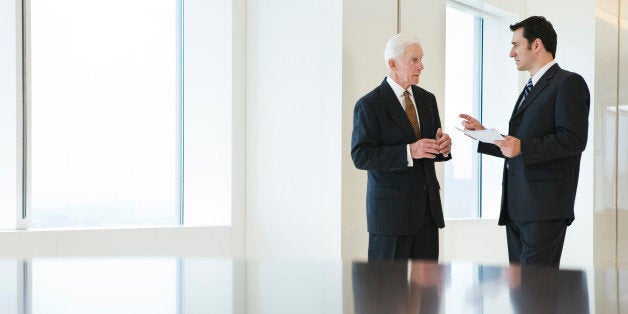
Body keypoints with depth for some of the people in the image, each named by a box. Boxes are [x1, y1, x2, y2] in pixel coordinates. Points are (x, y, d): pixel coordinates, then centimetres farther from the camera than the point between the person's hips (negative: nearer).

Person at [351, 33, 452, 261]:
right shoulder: (369, 105, -6)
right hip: (390, 207, -6)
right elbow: (361, 156, -14)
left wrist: (442, 146, -5)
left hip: (428, 206, 6)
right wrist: (409, 151, -22)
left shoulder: (427, 99, 14)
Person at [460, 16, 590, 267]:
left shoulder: (568, 83, -5)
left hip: (545, 206, -10)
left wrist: (523, 147, -21)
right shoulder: (530, 89, 25)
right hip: (517, 207, 10)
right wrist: (483, 134, 15)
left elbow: (573, 139, -16)